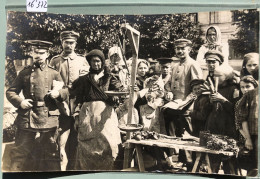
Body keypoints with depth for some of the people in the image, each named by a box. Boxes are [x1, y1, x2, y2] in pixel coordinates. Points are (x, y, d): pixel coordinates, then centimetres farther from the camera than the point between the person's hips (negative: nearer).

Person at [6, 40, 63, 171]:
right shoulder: (24, 73, 10)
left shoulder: (54, 74, 9)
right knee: (19, 155, 5)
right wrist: (20, 102, -7)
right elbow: (10, 92, 11)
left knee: (51, 154, 6)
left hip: (48, 121, 0)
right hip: (26, 120, 1)